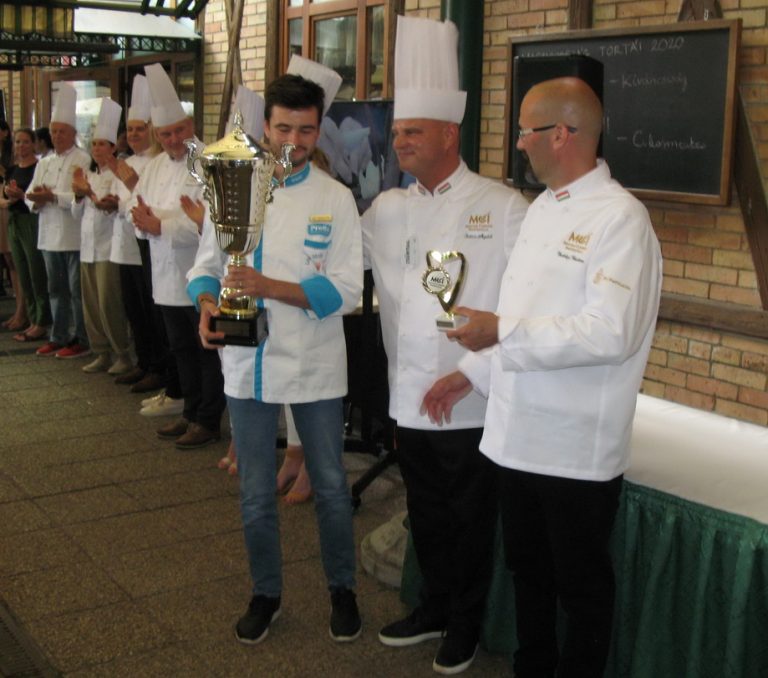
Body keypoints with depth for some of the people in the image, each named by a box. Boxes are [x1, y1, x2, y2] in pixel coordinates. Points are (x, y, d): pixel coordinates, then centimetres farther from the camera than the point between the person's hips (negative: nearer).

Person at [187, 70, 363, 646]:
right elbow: (207, 265, 7)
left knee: (330, 486, 11)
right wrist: (208, 304, -16)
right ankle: (266, 593, 33)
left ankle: (342, 589, 33)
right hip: (248, 362, 2)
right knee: (256, 492, 13)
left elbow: (346, 289, -11)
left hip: (315, 365, -1)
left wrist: (269, 286, -22)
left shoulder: (336, 199, -4)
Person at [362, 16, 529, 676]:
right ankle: (434, 608, 41)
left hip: (472, 398, -5)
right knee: (425, 513, 20)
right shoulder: (387, 211, 7)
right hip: (409, 393, 5)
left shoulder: (503, 207, -9)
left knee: (469, 519, 11)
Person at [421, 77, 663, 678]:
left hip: (578, 447, -8)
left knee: (581, 584, 10)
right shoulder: (543, 208, 10)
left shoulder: (619, 217, -17)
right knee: (528, 569, 23)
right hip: (521, 434, 9)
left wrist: (503, 333, -23)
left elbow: (611, 334, -27)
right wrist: (473, 372, 13)